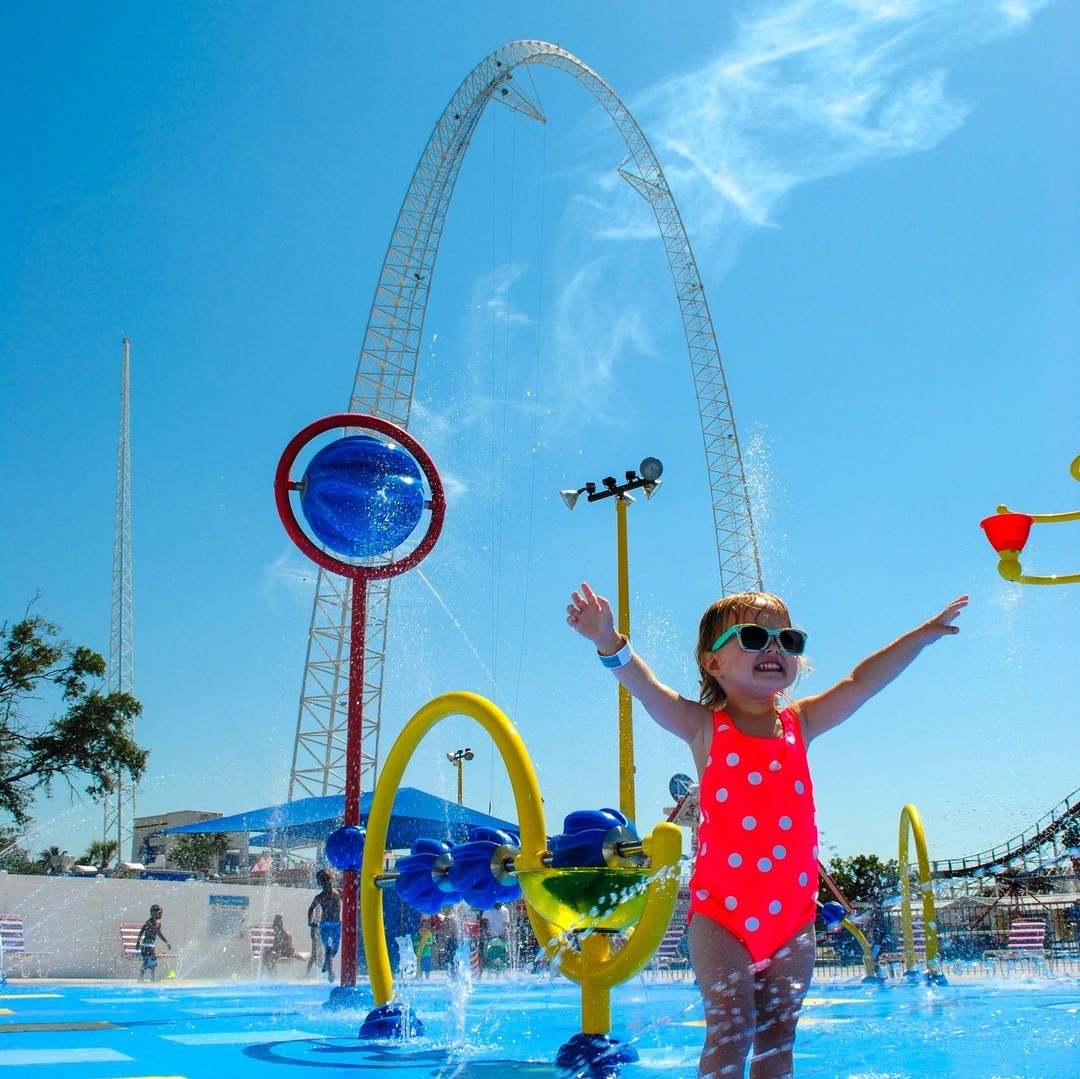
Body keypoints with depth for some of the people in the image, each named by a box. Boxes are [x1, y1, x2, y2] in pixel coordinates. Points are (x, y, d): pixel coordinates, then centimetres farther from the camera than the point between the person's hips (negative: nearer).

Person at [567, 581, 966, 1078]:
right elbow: (650, 692, -20)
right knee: (730, 1030, -9)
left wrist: (924, 633, 10)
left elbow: (861, 681, 10)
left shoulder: (799, 723, 9)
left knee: (778, 1038, 9)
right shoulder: (705, 728, -3)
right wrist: (611, 645, -39)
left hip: (792, 911, 4)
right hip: (722, 909, -4)